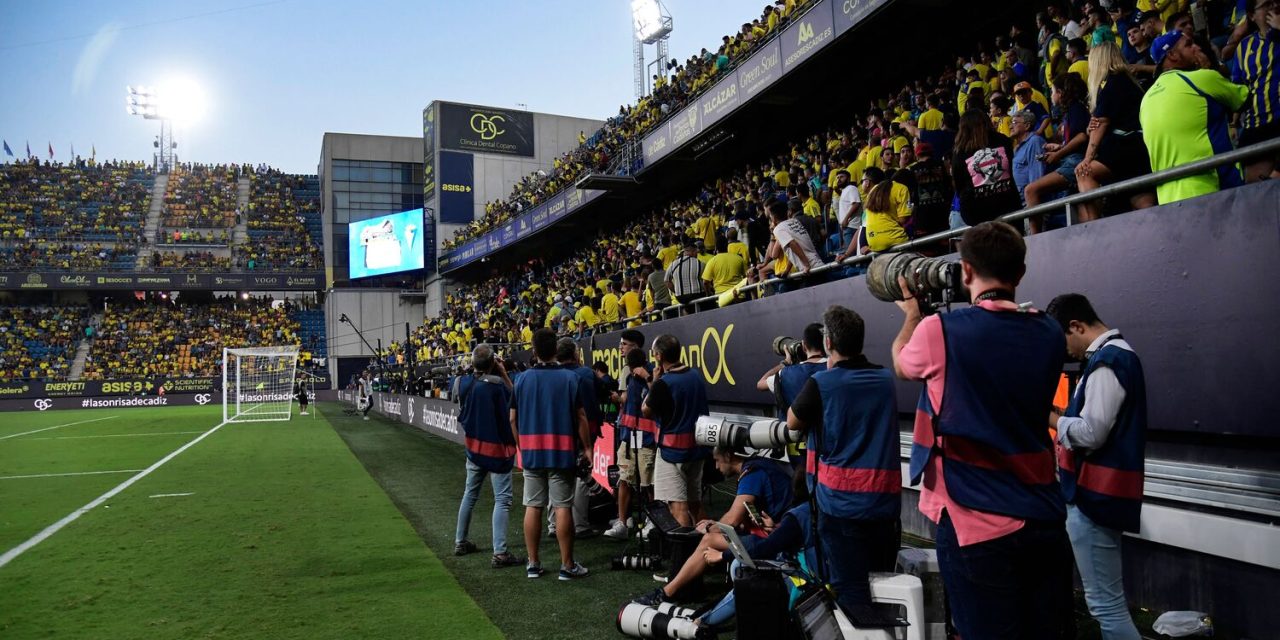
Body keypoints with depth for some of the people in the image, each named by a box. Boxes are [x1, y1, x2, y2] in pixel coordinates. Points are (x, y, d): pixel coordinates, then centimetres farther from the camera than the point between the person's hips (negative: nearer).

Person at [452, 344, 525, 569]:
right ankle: (500, 553, -8)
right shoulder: (496, 383, -21)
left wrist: (471, 371, 9)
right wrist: (504, 374, -8)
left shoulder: (462, 382, -3)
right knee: (502, 500, -3)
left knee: (469, 494, 21)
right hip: (498, 448, -6)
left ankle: (460, 542, 31)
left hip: (474, 447, 6)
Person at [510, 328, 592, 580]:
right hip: (562, 453, -3)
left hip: (531, 453, 3)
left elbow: (513, 419, 5)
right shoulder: (571, 378, -6)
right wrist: (587, 448, 2)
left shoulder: (522, 379, 1)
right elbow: (581, 418, -7)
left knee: (532, 507, 8)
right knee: (562, 508, 0)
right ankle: (567, 565, 6)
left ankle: (533, 563, 15)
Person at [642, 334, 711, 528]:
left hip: (672, 449, -8)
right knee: (695, 503, 17)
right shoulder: (696, 374, 4)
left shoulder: (662, 383, -19)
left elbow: (646, 412, -5)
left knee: (678, 506, -5)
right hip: (696, 446, 8)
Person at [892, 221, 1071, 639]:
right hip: (1044, 519, 5)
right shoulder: (1049, 334, 2)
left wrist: (912, 314, 28)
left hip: (976, 523, -5)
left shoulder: (940, 331, -12)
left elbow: (901, 364, 11)